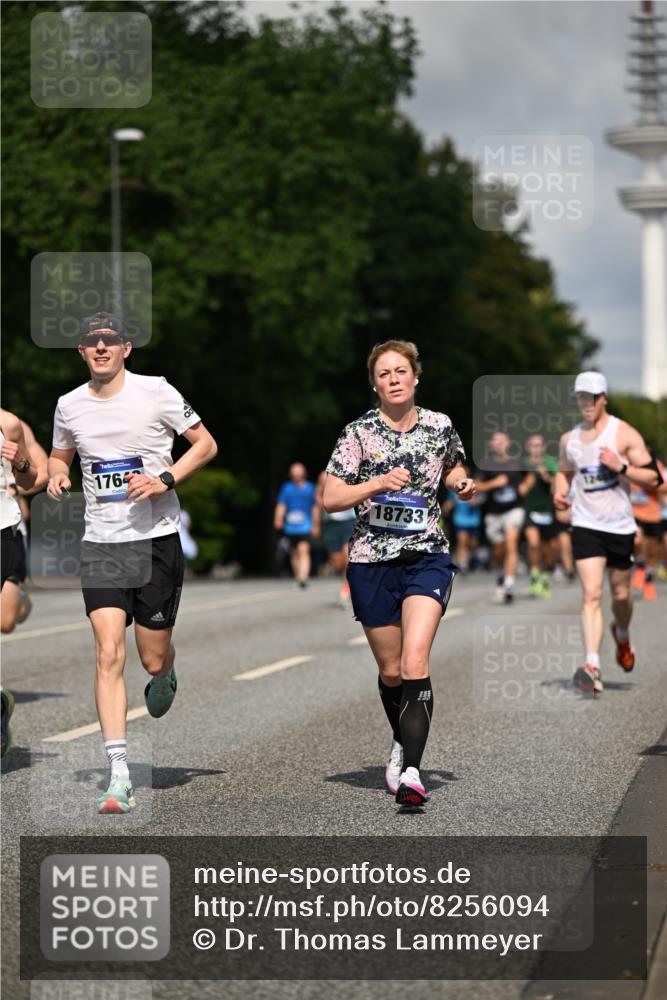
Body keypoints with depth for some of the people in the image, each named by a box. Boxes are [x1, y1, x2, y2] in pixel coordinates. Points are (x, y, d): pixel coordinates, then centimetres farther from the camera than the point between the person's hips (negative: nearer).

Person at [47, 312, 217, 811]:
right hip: (101, 542, 2)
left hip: (157, 539, -2)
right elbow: (60, 455, 23)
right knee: (109, 652, -13)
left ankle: (165, 677, 45)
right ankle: (119, 775, -14)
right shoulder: (69, 406, 5)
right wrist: (58, 476, -1)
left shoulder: (156, 391, -5)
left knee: (153, 657, 4)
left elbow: (206, 444, 2)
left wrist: (165, 479, -14)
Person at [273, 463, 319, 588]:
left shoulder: (310, 488, 7)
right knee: (294, 553, 9)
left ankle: (303, 577, -27)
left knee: (304, 551, -17)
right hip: (290, 526, 2)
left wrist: (315, 525, 11)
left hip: (305, 526, -2)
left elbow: (315, 507, 12)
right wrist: (278, 519, -14)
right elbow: (281, 505, 3)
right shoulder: (286, 488, 8)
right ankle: (298, 577, 20)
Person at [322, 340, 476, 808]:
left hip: (428, 557, 0)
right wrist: (378, 484, -22)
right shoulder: (359, 433, -4)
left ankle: (411, 771, -24)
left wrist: (463, 484, 1)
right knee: (391, 670, 10)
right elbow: (329, 498, -8)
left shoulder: (440, 426, 3)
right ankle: (402, 741, 39)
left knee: (415, 661, -19)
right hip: (372, 560, 0)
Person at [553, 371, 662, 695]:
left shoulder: (624, 434, -5)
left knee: (620, 594, 11)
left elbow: (653, 478, -7)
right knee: (592, 594, -14)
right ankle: (592, 667, -22)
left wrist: (620, 466, -20)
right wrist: (559, 492, 4)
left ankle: (622, 636, 45)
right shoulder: (569, 439, 7)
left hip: (620, 526, -1)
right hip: (585, 525, 1)